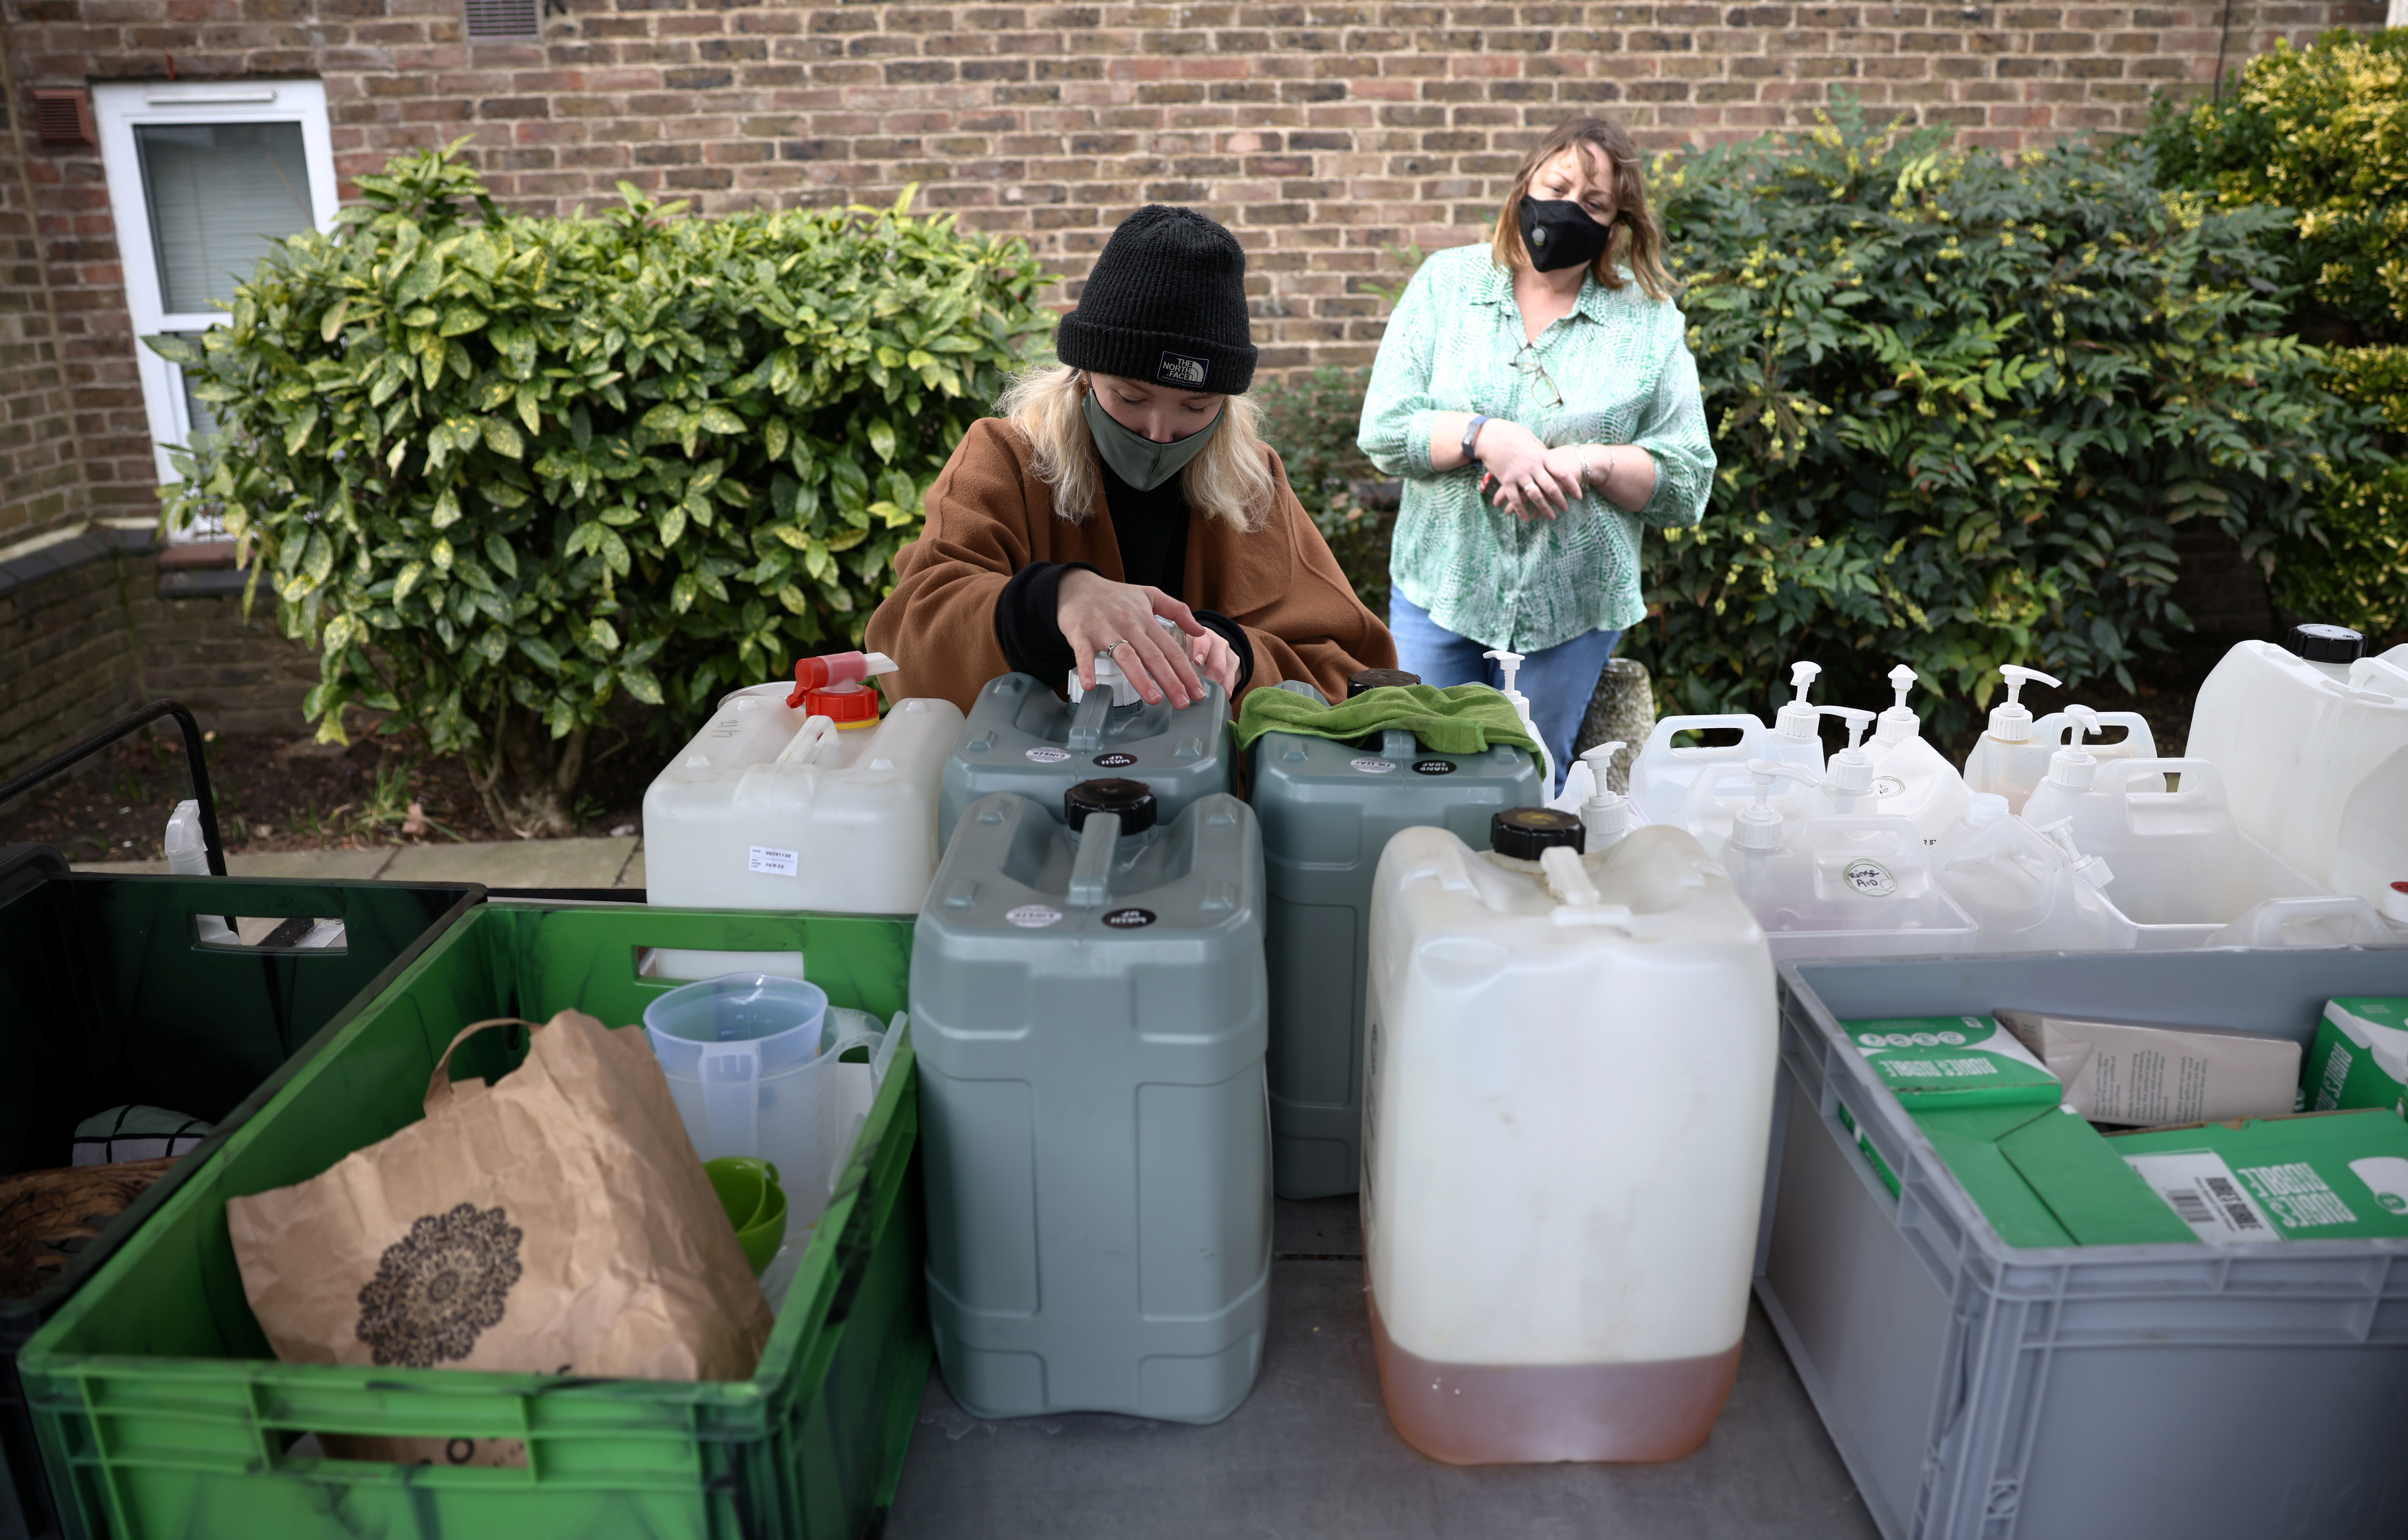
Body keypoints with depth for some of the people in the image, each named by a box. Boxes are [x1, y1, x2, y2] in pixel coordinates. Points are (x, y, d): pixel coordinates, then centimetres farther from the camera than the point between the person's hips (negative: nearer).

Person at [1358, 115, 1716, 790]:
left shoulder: (1651, 320, 0)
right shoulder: (1446, 283, 2)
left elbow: (1689, 481, -2)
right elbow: (1382, 431, -5)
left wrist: (1592, 462, -19)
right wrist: (1484, 437, -21)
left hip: (1573, 606, 0)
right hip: (1438, 588, 1)